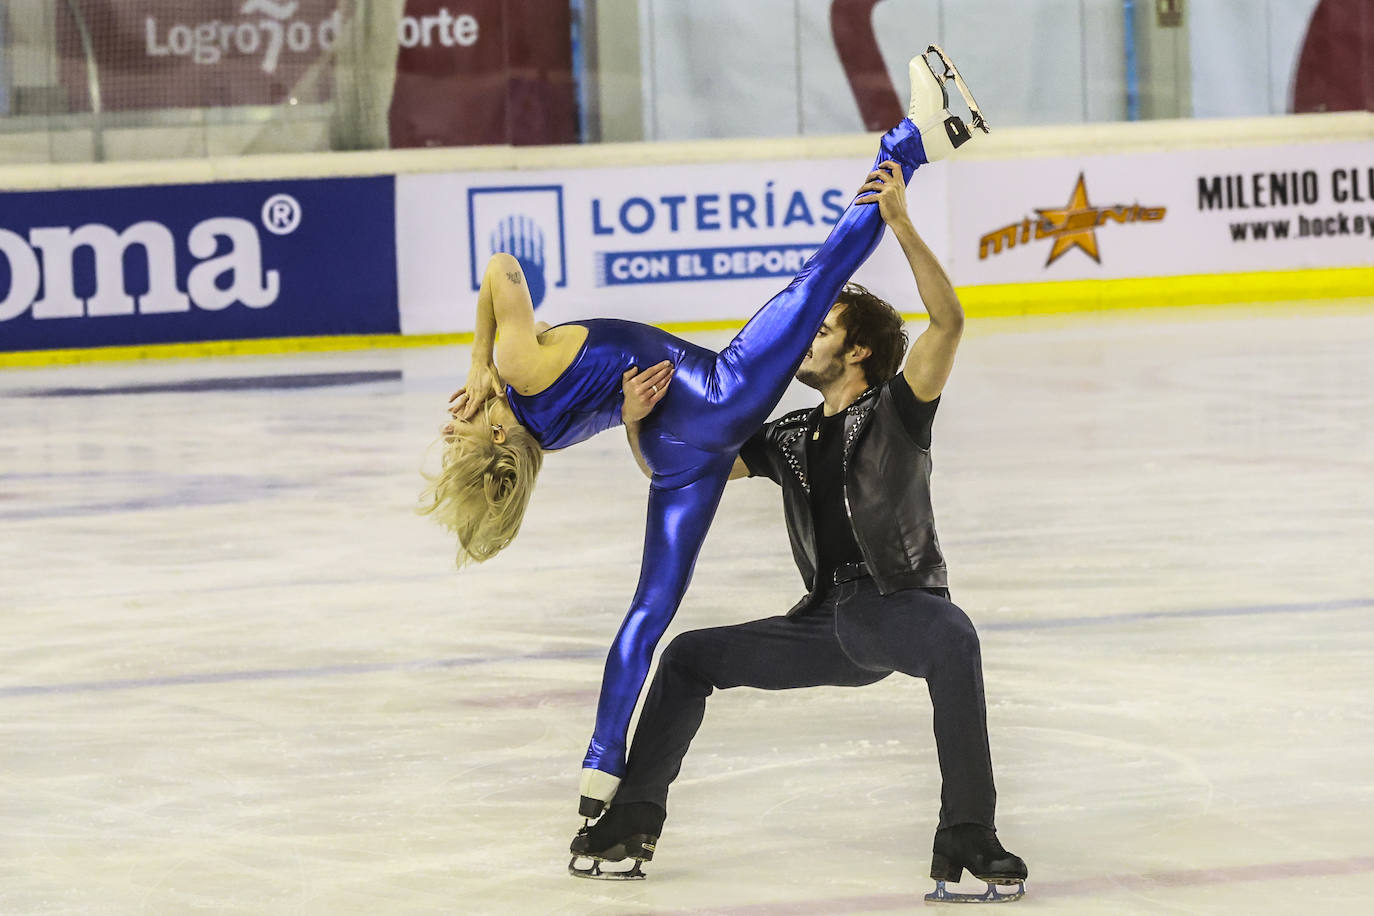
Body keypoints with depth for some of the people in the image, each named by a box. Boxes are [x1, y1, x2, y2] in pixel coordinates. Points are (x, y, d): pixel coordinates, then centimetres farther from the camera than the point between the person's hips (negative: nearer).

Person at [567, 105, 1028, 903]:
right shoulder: (790, 441, 14)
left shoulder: (895, 413, -4)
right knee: (689, 655, 8)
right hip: (830, 623, 7)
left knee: (954, 638, -42)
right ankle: (634, 821, 14)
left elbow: (949, 323, -20)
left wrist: (900, 225, -26)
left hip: (904, 605, -7)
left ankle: (967, 838, -45)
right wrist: (640, 421, -6)